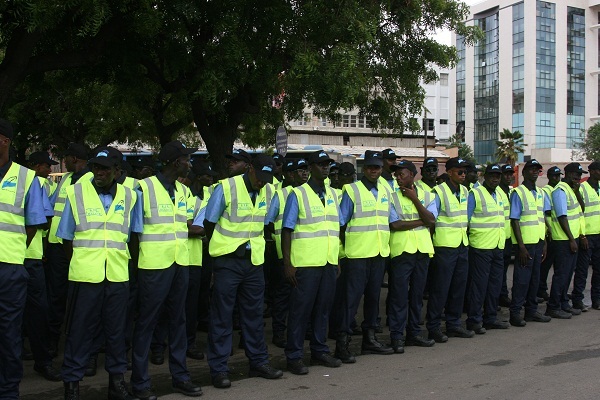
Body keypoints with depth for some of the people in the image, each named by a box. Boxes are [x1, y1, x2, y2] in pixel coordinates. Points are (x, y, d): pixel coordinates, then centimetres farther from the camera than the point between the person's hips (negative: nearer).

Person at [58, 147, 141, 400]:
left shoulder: (129, 197, 5)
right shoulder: (76, 192, 1)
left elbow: (134, 236, 13)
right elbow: (67, 238, 6)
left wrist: (134, 263, 10)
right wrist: (76, 264, 5)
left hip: (118, 276, 2)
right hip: (84, 275, -2)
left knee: (116, 331, 11)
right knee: (79, 331, 3)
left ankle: (117, 379, 23)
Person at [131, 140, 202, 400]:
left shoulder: (184, 191, 11)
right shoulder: (145, 187, -8)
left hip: (180, 263, 6)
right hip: (154, 264, -6)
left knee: (178, 319, 12)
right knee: (147, 322, 2)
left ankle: (180, 376, 22)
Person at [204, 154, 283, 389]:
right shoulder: (226, 188, -12)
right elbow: (209, 223, -3)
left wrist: (255, 244, 8)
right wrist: (224, 245, 6)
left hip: (254, 260, 5)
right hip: (228, 261, -5)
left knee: (254, 314, 13)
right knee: (222, 316, 1)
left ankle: (258, 362, 25)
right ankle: (219, 369, 10)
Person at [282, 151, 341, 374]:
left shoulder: (332, 194, 14)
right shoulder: (298, 194, -4)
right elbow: (287, 230, -6)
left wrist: (337, 259, 14)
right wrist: (287, 263, -12)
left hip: (329, 263, 6)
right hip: (305, 263, -5)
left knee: (323, 308, 11)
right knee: (301, 309, 0)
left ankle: (319, 351, 24)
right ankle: (294, 357, 9)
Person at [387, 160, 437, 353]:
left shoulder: (427, 196, 10)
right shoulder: (392, 197, 0)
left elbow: (431, 220, -6)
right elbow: (394, 224, -12)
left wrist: (414, 199, -8)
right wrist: (421, 221, -6)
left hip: (422, 250, 4)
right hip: (401, 250, -3)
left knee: (417, 294, 10)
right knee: (399, 295, -4)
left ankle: (413, 333, 21)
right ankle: (397, 337, 4)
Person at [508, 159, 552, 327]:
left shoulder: (541, 193, 13)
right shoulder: (518, 193, -7)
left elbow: (543, 220, 16)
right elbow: (515, 221, -11)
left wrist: (545, 243, 10)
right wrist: (521, 246, -16)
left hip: (539, 242, 7)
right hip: (525, 243, -6)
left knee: (535, 277, 12)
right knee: (522, 279, -4)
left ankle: (531, 310, 22)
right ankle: (515, 314, 2)